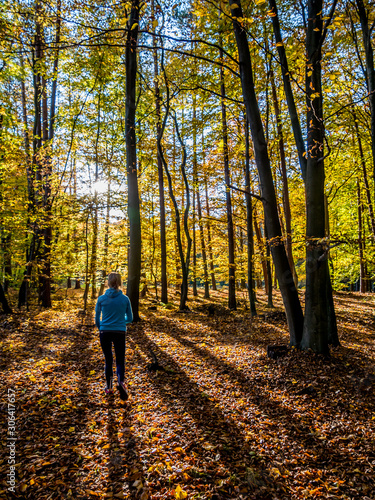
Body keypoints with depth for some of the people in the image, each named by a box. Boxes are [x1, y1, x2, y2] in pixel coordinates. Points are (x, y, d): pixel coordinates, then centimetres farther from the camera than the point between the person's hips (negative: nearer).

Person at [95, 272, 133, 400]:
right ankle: (121, 382, -18)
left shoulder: (101, 299, -4)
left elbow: (97, 318, 5)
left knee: (108, 360, 17)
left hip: (105, 333, 1)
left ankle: (109, 387, 26)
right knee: (120, 360, 8)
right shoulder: (125, 299, -4)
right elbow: (130, 318, 4)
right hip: (120, 333, -1)